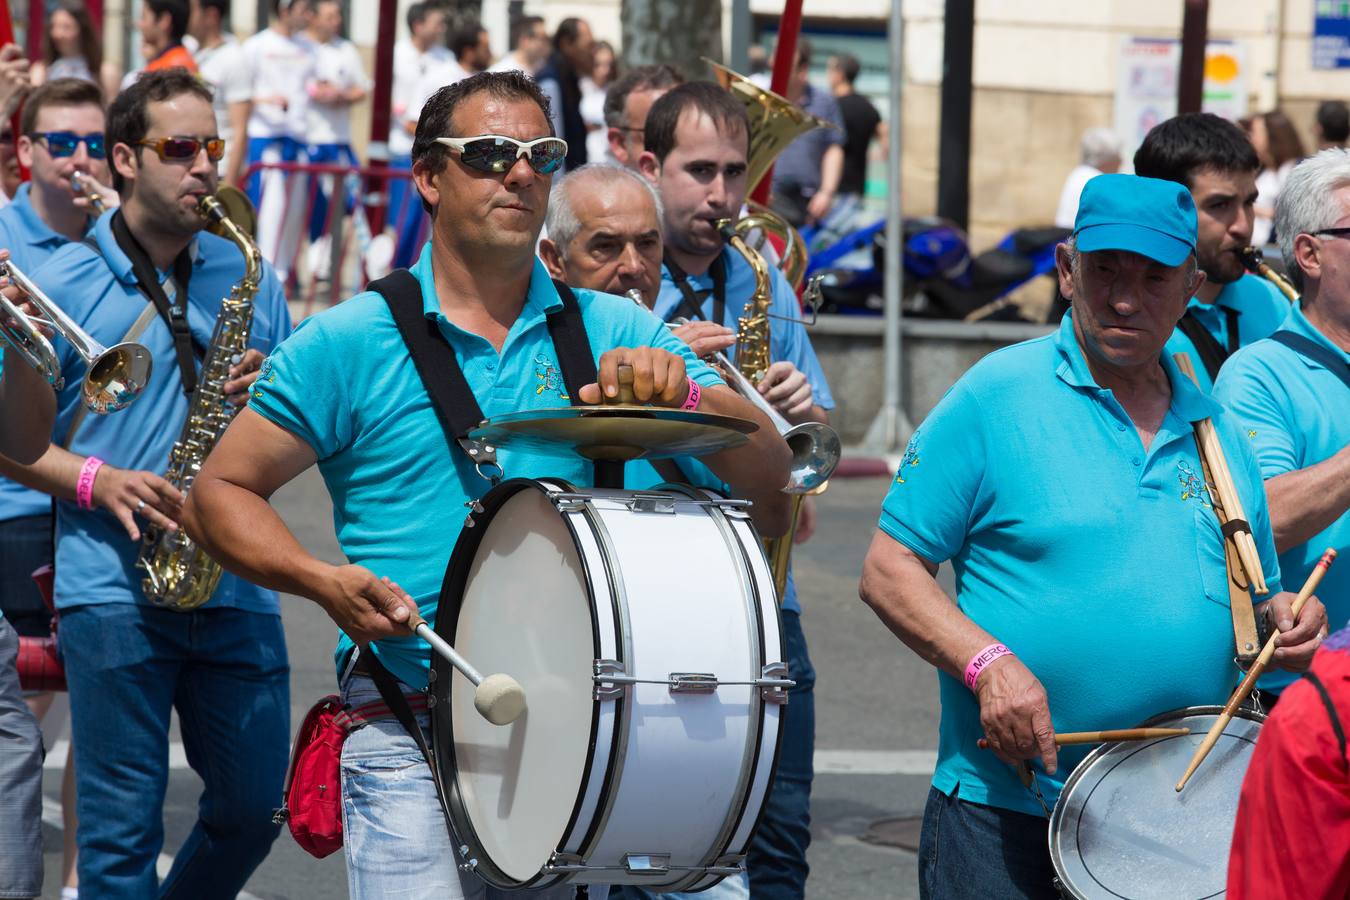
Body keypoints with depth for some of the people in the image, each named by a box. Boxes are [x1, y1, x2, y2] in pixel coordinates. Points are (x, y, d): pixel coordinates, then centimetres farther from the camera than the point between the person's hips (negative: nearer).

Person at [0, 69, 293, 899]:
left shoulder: (246, 275, 10)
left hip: (238, 583, 4)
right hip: (113, 589, -4)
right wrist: (96, 481, -16)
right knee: (123, 827, 0)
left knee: (254, 809, 10)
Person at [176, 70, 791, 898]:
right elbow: (222, 493, 6)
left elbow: (770, 480, 1)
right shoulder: (349, 344, 1)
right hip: (411, 730, -3)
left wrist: (682, 394, -19)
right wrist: (322, 580, -12)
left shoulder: (613, 332, 8)